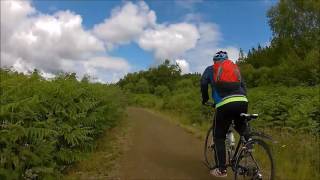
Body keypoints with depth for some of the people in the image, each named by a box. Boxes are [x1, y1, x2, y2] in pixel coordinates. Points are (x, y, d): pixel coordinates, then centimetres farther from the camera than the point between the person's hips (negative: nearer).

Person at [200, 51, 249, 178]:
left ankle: (221, 170, 11)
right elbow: (243, 86, 26)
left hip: (225, 104, -4)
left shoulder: (210, 69, 19)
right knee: (241, 126, 34)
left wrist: (205, 99, 20)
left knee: (219, 137, 10)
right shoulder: (235, 68, 28)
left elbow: (203, 83, 6)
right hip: (242, 102, 4)